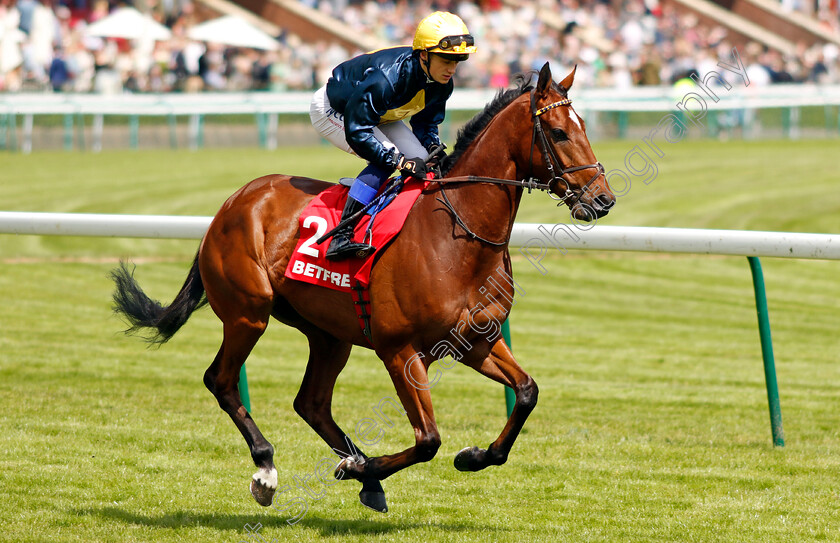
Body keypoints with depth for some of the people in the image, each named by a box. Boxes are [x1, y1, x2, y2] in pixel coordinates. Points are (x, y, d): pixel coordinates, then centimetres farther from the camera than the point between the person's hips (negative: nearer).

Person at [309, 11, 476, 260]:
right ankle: (341, 238, -30)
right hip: (333, 112, -8)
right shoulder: (385, 79, -42)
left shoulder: (442, 85, -17)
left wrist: (434, 148, -18)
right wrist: (400, 161, -40)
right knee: (385, 158, -28)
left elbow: (426, 122, 2)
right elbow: (356, 132, -38)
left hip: (377, 115, 8)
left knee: (421, 159, -7)